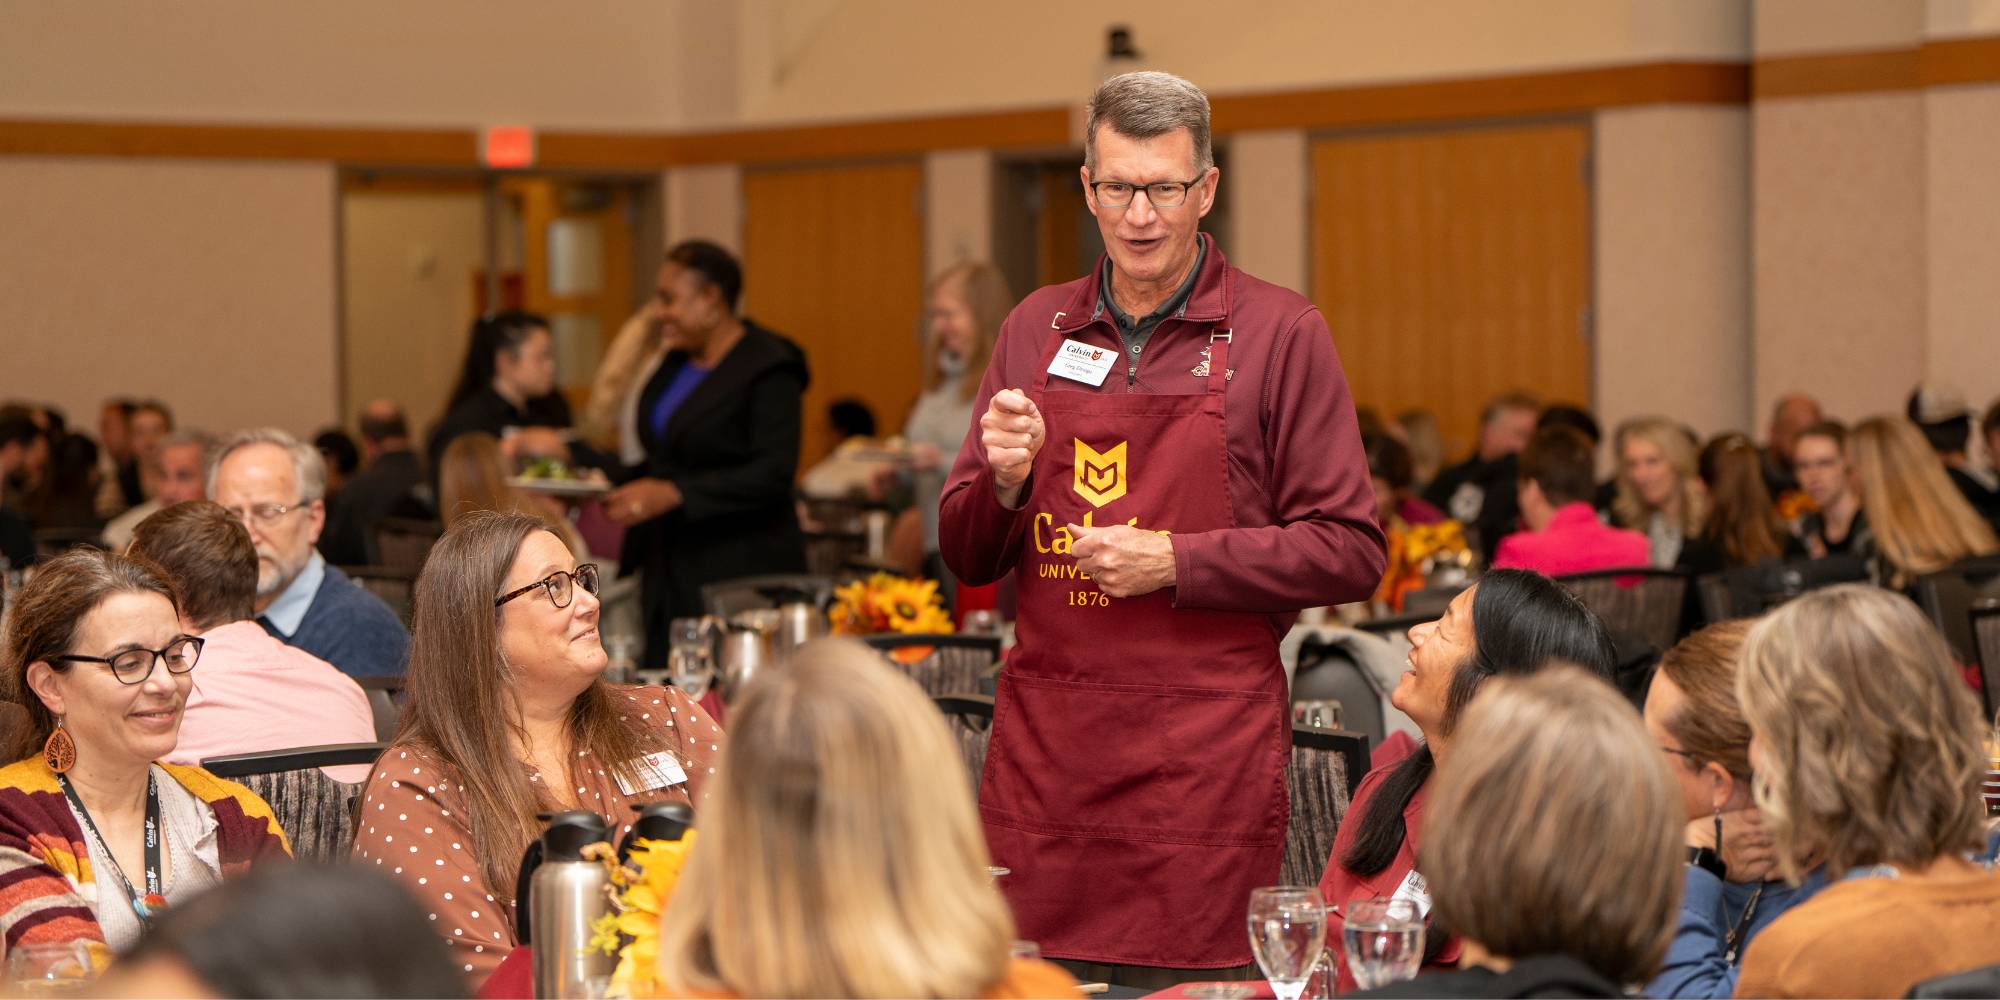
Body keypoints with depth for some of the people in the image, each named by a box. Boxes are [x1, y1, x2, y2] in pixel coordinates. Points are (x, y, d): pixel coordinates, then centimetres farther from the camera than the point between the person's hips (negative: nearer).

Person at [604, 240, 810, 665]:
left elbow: (773, 475, -19)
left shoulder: (768, 369, -10)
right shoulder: (677, 363, 15)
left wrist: (672, 493, -24)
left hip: (740, 577, -8)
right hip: (670, 575, 8)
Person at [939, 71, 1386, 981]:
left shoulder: (1279, 334, 0)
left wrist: (1177, 562, -12)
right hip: (1042, 747, 3)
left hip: (1205, 754, -3)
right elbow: (967, 558, 16)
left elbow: (1351, 553, -4)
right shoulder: (1034, 330, 11)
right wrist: (1003, 481, -6)